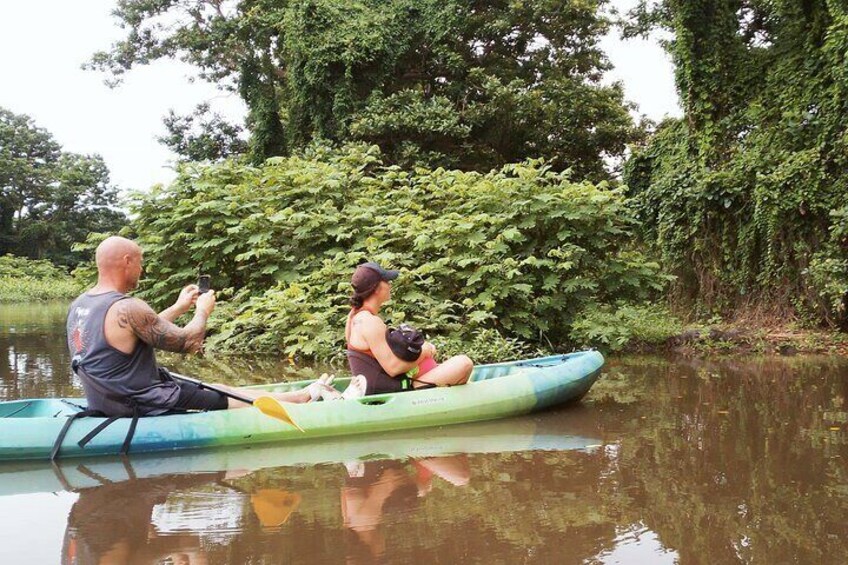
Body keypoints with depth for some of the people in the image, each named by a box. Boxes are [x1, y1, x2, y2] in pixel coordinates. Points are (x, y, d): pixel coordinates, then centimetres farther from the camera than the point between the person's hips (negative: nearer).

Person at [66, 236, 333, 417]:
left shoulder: (79, 305, 5)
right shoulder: (127, 309, -25)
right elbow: (189, 342, -19)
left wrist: (178, 308, 22)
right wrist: (203, 311, 1)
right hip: (144, 410, -10)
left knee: (218, 389, 21)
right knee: (241, 400, 6)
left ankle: (303, 394, 32)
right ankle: (306, 395, 26)